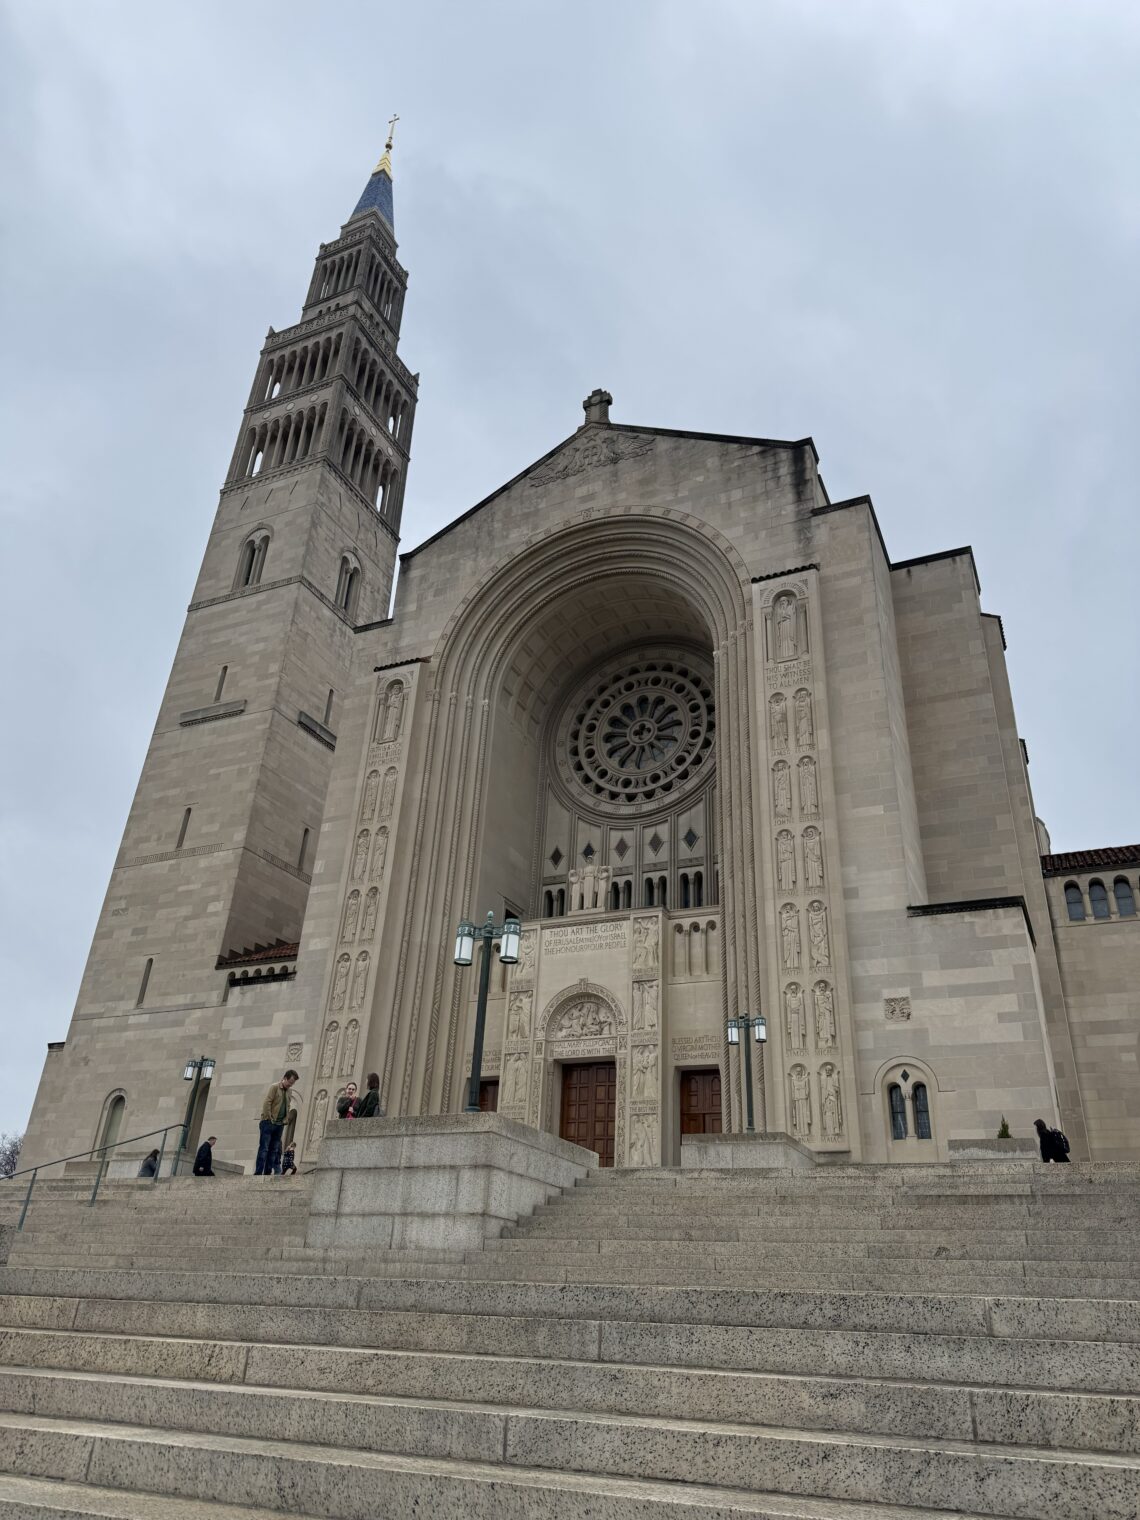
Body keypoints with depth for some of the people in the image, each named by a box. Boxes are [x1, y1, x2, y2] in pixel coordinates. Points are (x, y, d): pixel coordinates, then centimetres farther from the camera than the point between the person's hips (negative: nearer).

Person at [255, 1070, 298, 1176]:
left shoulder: (288, 1091, 14)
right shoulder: (275, 1087, -7)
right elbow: (266, 1103, -14)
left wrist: (285, 1120, 10)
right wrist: (269, 1118, -15)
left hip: (279, 1125, 7)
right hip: (269, 1123, -7)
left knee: (274, 1150, 6)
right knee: (264, 1149, -6)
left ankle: (267, 1173, 9)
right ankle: (258, 1173, -6)